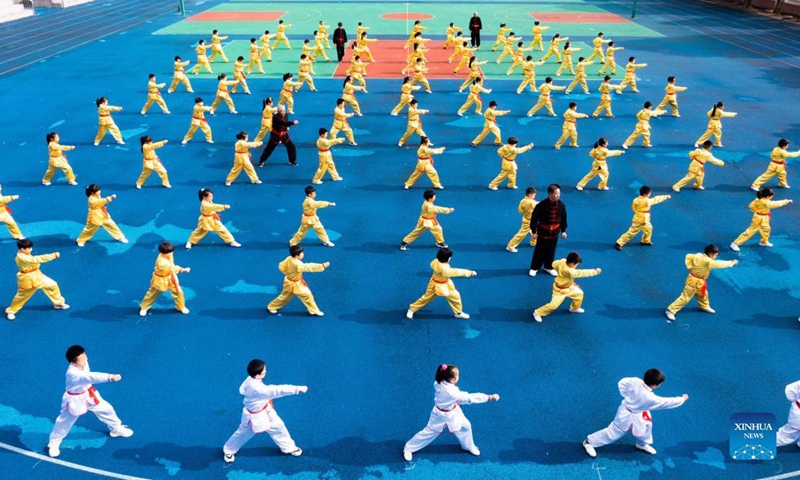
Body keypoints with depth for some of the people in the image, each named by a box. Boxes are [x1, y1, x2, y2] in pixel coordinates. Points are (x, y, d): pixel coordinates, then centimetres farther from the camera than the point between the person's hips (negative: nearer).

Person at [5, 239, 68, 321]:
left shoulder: (24, 255, 0)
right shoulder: (22, 257, -31)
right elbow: (36, 259, -39)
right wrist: (54, 255, -41)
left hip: (37, 276, 8)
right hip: (27, 279, -8)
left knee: (52, 285, 7)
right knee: (21, 296, 9)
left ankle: (58, 303, 24)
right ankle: (10, 311, 33)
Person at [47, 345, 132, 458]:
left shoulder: (83, 363, -16)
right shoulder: (73, 373, -41)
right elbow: (91, 377, -55)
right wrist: (110, 377, -65)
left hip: (88, 394, 7)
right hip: (75, 400, -7)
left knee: (105, 409, 15)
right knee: (64, 422, 11)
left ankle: (116, 428, 40)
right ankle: (54, 443, 37)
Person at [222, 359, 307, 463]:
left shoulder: (250, 379, -18)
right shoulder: (256, 387, -46)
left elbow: (242, 389, 4)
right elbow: (276, 390, -53)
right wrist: (297, 388, -55)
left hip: (265, 410, 8)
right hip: (254, 416, -8)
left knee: (277, 426, 16)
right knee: (243, 433, 17)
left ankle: (288, 447, 38)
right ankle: (228, 450, 45)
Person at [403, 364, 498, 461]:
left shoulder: (439, 383, -21)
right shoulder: (452, 393, -43)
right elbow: (470, 398, -43)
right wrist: (490, 397, -41)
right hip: (442, 415, -7)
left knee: (465, 426, 16)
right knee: (429, 432, 11)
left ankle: (469, 446, 44)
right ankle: (409, 448, 32)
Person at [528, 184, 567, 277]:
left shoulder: (561, 205, -10)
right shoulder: (541, 205, -23)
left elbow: (563, 219, 4)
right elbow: (534, 219, -14)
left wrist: (563, 231, 9)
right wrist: (534, 231, -11)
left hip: (554, 232, 4)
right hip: (543, 231, -4)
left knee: (551, 251, 17)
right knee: (539, 251, 8)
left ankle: (549, 267, 37)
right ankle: (534, 268, 26)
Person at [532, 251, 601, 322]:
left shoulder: (562, 261, -20)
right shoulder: (570, 272, -41)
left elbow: (554, 264, -1)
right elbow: (582, 273, -36)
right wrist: (595, 271, -29)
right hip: (560, 290, -9)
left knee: (579, 293, 18)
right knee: (554, 305, -5)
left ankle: (574, 308, 43)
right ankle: (538, 313, 13)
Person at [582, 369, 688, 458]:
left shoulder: (635, 381, -26)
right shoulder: (650, 398, -39)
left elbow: (622, 383, -10)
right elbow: (667, 402, -25)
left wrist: (627, 396, 3)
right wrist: (682, 399, -9)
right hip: (628, 415, -7)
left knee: (646, 425, 25)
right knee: (614, 432, 11)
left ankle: (642, 444, 52)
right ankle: (589, 442, 26)